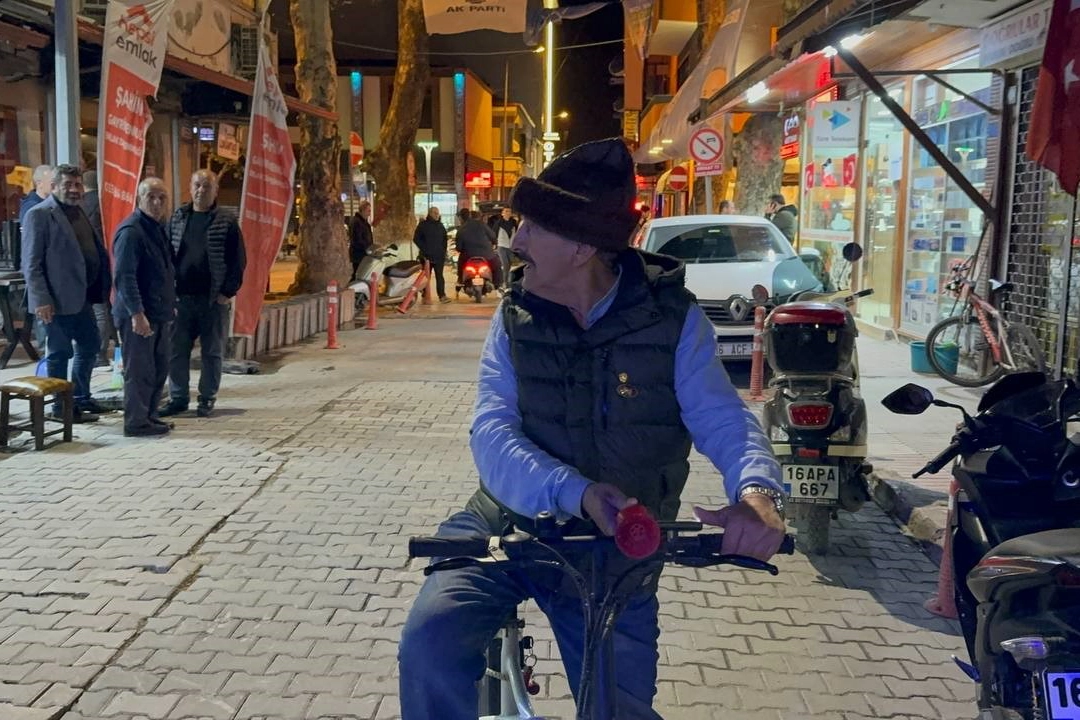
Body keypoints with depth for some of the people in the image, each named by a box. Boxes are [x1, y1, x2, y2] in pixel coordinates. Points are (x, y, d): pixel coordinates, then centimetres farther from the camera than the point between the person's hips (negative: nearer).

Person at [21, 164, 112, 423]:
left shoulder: (78, 212, 14)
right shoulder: (39, 214, -9)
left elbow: (95, 251, 17)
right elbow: (31, 264, -13)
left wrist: (102, 287, 9)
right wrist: (41, 300, -19)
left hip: (81, 295, 8)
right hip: (57, 298, -8)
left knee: (90, 345, 16)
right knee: (60, 353, 2)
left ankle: (81, 398, 30)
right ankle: (62, 407, 13)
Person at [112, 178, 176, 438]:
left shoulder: (157, 228, 13)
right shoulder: (131, 231, -15)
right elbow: (124, 277, -21)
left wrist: (171, 305, 21)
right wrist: (137, 313, -25)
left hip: (160, 313, 9)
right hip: (140, 315, -9)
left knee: (159, 368, 14)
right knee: (140, 370, -2)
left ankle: (150, 416, 25)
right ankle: (136, 422, 7)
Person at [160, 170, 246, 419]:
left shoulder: (226, 221, -1)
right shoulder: (177, 218, 9)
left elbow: (237, 260, -3)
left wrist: (228, 292, -9)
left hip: (214, 298, -3)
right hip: (181, 296, 3)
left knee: (212, 352, 5)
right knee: (177, 350, 6)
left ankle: (207, 399, 16)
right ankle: (178, 397, 16)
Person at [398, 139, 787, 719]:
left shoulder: (672, 318, -8)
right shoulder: (516, 317, -5)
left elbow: (722, 418, -14)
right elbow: (492, 434, -17)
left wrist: (756, 491, -37)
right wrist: (576, 492, -36)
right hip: (508, 525, 0)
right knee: (431, 638, -26)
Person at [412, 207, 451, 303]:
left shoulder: (440, 225, 14)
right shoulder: (423, 225, 1)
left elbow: (445, 239, 23)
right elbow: (416, 239, -1)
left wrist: (444, 251, 10)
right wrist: (424, 249, -8)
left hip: (439, 256, 3)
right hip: (427, 256, -3)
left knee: (439, 276, -3)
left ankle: (442, 295, -6)